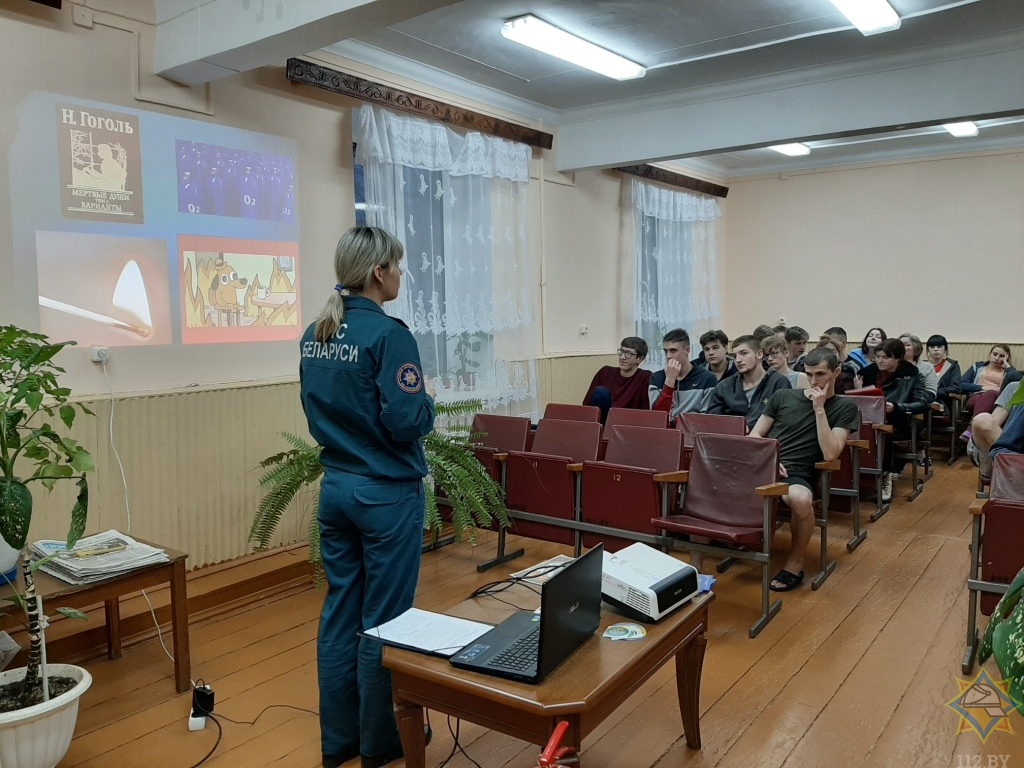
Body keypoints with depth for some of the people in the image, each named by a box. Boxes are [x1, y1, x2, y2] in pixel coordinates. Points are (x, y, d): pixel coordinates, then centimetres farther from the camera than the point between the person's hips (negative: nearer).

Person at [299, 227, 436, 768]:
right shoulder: (387, 333, -18)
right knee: (383, 619, 6)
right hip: (388, 494, -7)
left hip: (335, 487, 8)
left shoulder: (313, 335, 6)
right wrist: (428, 400, -2)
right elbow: (408, 422, -20)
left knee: (340, 610, 15)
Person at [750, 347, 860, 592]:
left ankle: (795, 563, -11)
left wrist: (819, 409, -9)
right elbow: (754, 437, 13)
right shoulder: (782, 396, 14)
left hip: (797, 475, -2)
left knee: (801, 498, -39)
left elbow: (830, 454, -7)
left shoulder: (845, 407, 6)